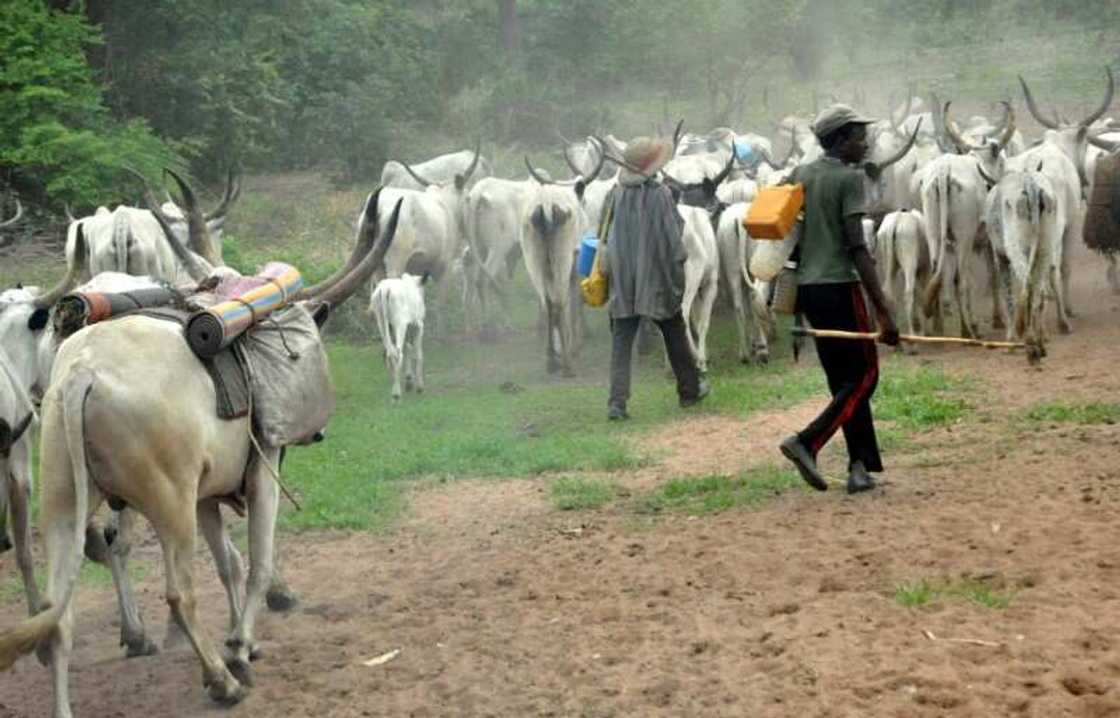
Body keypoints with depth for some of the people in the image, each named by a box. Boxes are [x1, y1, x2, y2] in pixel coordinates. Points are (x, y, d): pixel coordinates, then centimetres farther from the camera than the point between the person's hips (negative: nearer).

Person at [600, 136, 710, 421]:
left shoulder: (619, 195, -2)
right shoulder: (661, 194, -12)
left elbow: (609, 235, 5)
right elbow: (673, 238, -10)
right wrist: (678, 278, -3)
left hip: (623, 280, 2)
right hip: (657, 278, -2)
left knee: (621, 341, 3)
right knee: (675, 336, 16)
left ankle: (617, 402, -8)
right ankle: (689, 390, 30)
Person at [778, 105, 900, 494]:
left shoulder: (800, 175, 13)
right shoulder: (849, 177, -10)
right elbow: (857, 247, -17)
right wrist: (884, 311, -18)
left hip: (806, 286, 8)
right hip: (839, 286, -8)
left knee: (843, 380, 13)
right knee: (864, 375, 0)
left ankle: (861, 465, 10)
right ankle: (807, 441, -15)